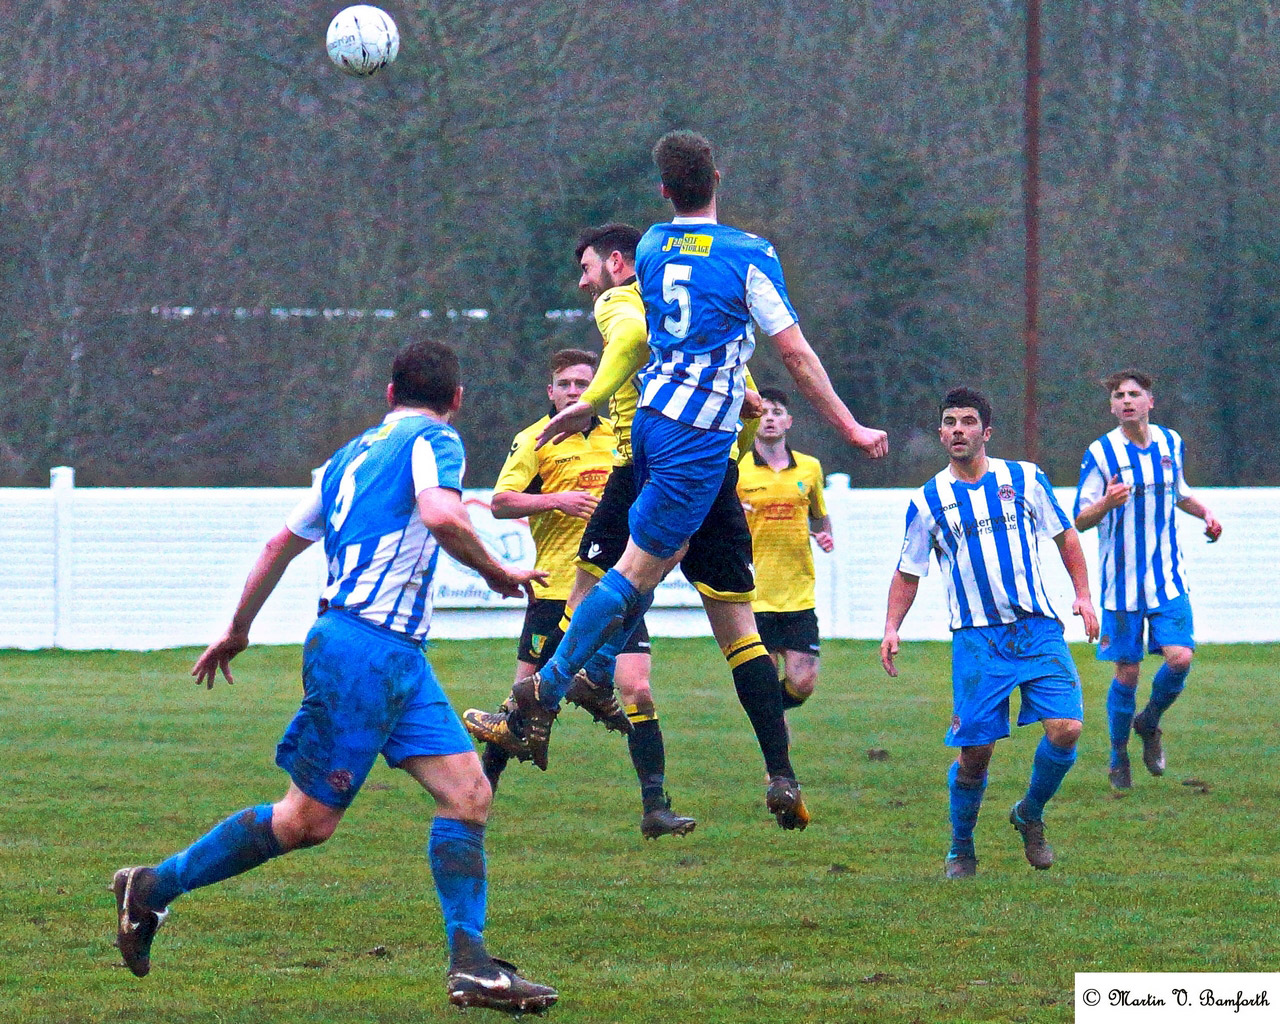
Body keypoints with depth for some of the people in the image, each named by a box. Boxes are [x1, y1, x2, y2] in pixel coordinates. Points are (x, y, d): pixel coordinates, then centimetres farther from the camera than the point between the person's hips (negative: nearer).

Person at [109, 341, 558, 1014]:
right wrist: (496, 573, -9)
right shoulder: (433, 440, -4)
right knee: (308, 819, -2)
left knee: (468, 791, 0)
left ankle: (469, 964, -6)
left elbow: (282, 543, 28)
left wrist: (236, 630, 38)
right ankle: (154, 888, 11)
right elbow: (441, 515, -25)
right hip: (365, 648, -9)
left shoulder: (352, 454, 21)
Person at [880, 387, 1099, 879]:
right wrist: (891, 629, 0)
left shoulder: (1025, 478, 7)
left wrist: (1083, 595, 6)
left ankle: (1030, 815, 13)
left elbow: (1065, 536, 16)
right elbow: (907, 573, 14)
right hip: (976, 639, -1)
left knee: (1065, 729, -14)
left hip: (1037, 628, 1)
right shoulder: (928, 501, 6)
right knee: (974, 751, -6)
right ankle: (961, 850, 16)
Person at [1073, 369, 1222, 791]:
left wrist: (1205, 513, 5)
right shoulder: (1101, 453, -8)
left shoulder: (1171, 443, 6)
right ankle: (1119, 756, 21)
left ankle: (1149, 723, 17)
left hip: (1168, 578, 3)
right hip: (1122, 580, -3)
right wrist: (1106, 503, -29)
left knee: (1180, 658, -12)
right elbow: (1080, 520, -8)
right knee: (1127, 673, -1)